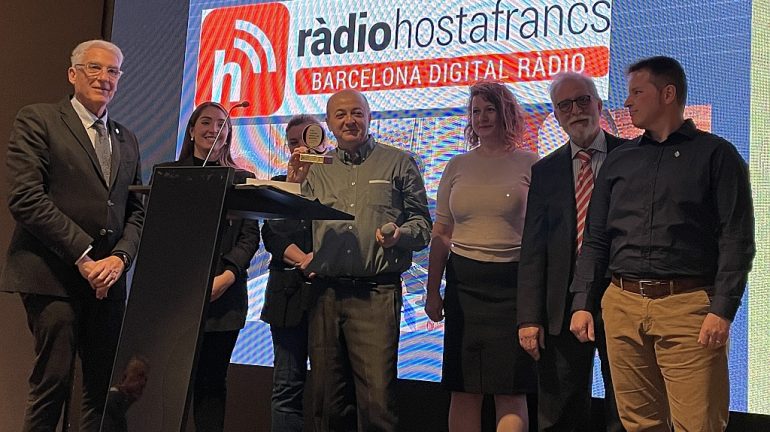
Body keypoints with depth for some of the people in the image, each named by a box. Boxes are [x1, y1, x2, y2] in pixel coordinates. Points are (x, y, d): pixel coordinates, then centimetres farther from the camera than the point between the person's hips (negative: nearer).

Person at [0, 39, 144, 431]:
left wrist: (120, 256, -4)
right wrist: (83, 257, -13)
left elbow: (137, 211, 16)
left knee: (106, 385, 4)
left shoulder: (126, 140, 20)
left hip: (107, 278, 5)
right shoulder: (38, 120, 2)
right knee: (53, 381, -6)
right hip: (53, 276, -5)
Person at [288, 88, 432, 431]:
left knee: (377, 400, -11)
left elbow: (422, 225, 8)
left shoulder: (398, 163, 9)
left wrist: (400, 234, -12)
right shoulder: (316, 169, 16)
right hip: (325, 292, 3)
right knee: (328, 400, 8)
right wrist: (294, 182, 1)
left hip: (376, 292, -3)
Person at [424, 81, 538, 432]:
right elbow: (441, 232, 13)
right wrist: (432, 291, 8)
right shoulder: (457, 166, 11)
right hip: (463, 281, 3)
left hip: (512, 283, -3)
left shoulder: (529, 164, 2)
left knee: (510, 392, -2)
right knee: (463, 390, 6)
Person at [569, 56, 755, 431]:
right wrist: (582, 303, 6)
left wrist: (722, 309, -12)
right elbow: (595, 240, 15)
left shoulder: (716, 154, 4)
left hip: (689, 307, -4)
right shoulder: (618, 161, 16)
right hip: (622, 305, 4)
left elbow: (737, 240, -3)